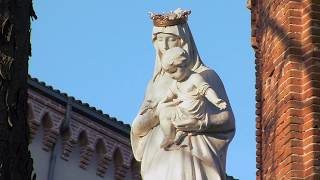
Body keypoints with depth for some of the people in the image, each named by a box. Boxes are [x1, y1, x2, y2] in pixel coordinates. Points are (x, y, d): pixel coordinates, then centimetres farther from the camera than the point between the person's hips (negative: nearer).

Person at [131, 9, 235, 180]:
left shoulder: (206, 76, 6)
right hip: (159, 160, 4)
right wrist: (158, 112, -7)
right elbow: (137, 128, 13)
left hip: (189, 157, -4)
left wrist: (200, 123, -16)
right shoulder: (155, 82, 21)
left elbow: (227, 121, 0)